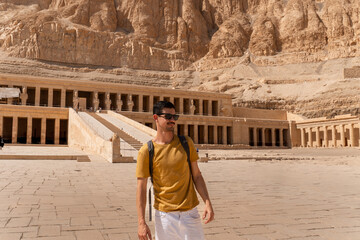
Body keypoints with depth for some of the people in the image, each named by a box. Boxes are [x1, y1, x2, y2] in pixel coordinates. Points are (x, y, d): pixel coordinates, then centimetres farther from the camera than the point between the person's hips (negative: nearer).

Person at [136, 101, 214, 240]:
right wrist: (141, 222, -9)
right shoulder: (146, 151, -7)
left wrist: (207, 203, -3)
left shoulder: (186, 143, 3)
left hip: (190, 213, 2)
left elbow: (196, 175, 6)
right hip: (164, 215, -2)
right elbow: (141, 188, -5)